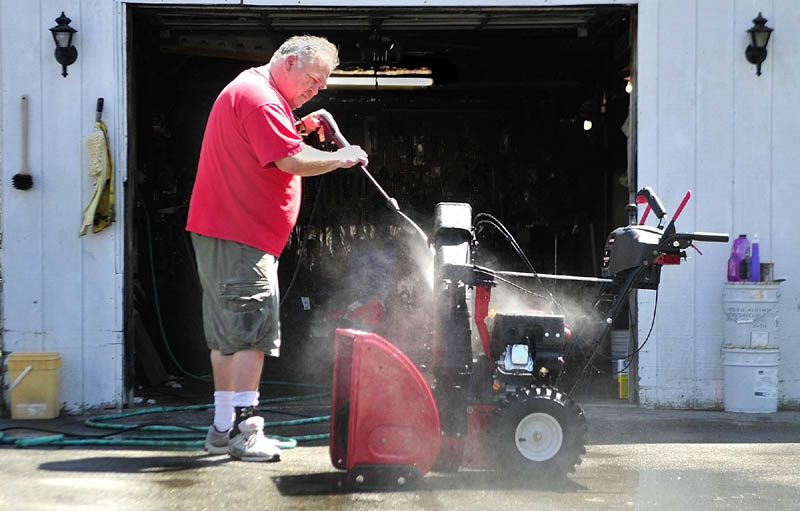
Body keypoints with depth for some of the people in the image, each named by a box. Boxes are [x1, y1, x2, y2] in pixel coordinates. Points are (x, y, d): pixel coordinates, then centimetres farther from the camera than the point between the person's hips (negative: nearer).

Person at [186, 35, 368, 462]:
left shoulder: (248, 89, 20)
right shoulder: (261, 98, -15)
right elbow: (292, 162, -23)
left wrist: (297, 128, 14)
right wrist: (339, 158, -9)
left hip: (219, 233, 11)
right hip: (240, 237, -11)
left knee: (228, 336, 12)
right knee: (252, 333, -10)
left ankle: (223, 427, 17)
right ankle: (245, 431, -10)